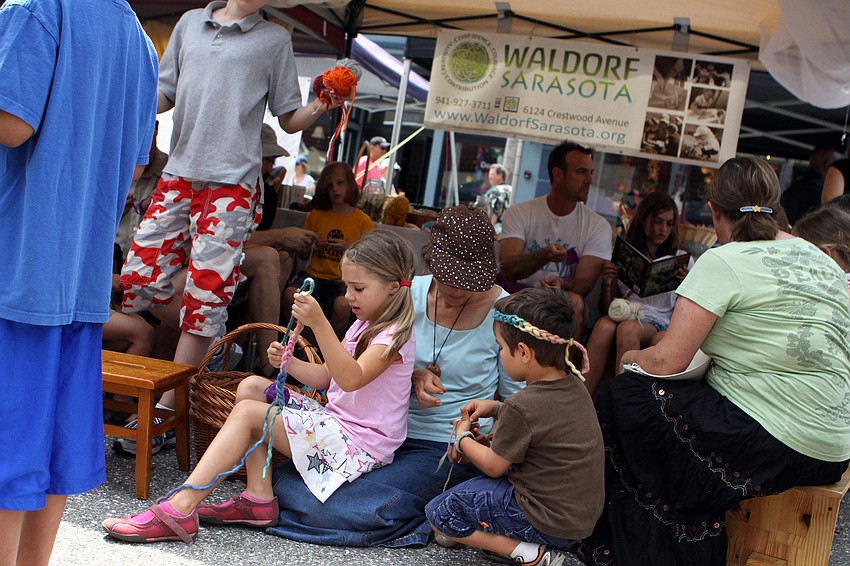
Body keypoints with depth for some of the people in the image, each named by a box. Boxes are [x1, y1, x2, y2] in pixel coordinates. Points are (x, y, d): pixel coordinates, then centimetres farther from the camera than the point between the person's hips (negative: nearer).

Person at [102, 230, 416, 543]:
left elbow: (351, 379, -32)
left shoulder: (394, 334, -15)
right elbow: (325, 378, 16)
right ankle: (258, 498, -5)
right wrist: (288, 362, -3)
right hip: (335, 421, 10)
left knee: (246, 413, -17)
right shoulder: (363, 326, 17)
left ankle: (179, 510, -23)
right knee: (251, 387, 3)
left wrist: (319, 324, -39)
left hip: (360, 445, -10)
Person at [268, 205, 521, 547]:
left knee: (333, 511, -23)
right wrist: (414, 376, -11)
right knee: (284, 482, -8)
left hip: (446, 449, -5)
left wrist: (487, 424, -23)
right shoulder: (413, 292, 0)